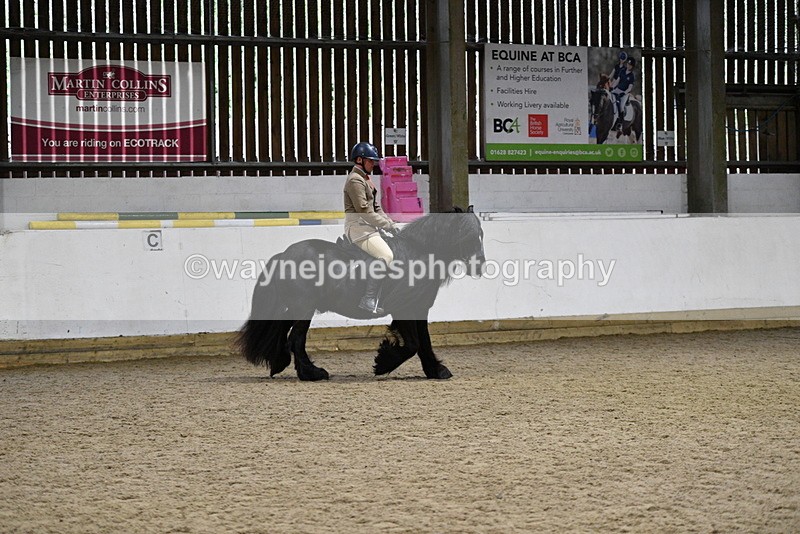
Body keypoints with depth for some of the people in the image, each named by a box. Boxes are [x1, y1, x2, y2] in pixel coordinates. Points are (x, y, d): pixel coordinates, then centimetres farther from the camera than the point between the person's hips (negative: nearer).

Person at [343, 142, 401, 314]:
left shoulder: (365, 179, 21)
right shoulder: (355, 180, -12)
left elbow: (376, 207, 21)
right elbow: (363, 211, -20)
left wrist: (391, 223, 8)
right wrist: (387, 225, -18)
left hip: (368, 227, 10)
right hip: (358, 227, -10)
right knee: (385, 256, -25)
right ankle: (368, 300, -27)